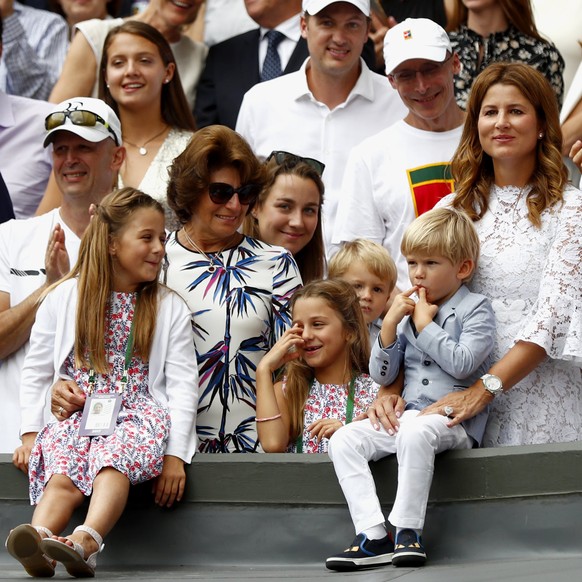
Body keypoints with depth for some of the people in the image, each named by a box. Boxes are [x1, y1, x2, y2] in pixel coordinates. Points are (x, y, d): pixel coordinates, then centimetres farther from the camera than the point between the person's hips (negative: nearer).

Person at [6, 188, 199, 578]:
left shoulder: (170, 308, 10)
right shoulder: (64, 299, 11)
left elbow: (183, 384, 3)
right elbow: (37, 372, 14)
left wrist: (175, 454, -7)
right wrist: (30, 433, 3)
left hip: (138, 416, -1)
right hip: (76, 414, 1)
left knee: (114, 461, -35)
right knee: (62, 473, -30)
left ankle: (86, 542, -59)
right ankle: (39, 543, -57)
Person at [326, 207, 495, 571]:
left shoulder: (476, 309, 1)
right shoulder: (409, 312, 16)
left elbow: (462, 363, -16)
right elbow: (382, 375, 13)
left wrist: (425, 324, -9)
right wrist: (390, 323, 0)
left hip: (452, 419, -6)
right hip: (405, 414, 7)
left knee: (415, 432, -39)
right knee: (343, 440, -14)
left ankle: (408, 531, -31)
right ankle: (373, 537, -23)